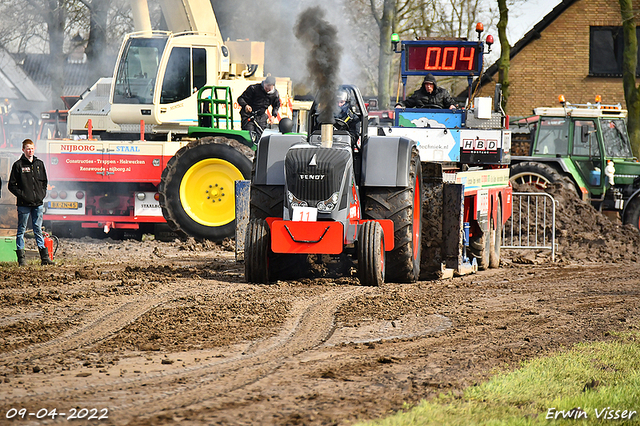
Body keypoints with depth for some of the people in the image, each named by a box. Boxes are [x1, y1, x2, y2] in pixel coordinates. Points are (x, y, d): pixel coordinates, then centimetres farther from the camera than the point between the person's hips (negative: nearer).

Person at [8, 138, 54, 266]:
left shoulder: (39, 164, 11)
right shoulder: (18, 165, -2)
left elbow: (44, 182, 20)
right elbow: (12, 185, -2)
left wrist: (42, 193, 5)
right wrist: (22, 195, -12)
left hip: (38, 203, 4)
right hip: (24, 204, -4)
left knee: (38, 230, 8)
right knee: (21, 230, 1)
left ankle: (44, 257, 9)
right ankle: (21, 258, 3)